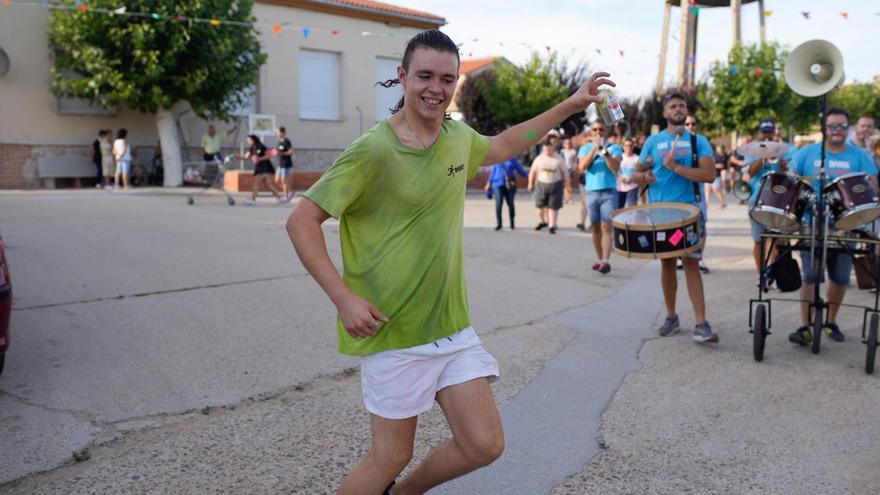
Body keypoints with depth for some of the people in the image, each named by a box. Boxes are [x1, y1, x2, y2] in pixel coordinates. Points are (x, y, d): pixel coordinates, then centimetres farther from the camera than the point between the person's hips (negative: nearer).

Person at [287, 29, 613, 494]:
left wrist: (571, 104, 28)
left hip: (452, 324, 7)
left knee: (484, 445, 6)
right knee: (392, 457, 4)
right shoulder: (373, 150, -16)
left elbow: (502, 145, 27)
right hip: (394, 331, -6)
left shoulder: (458, 136, 5)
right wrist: (344, 298, -23)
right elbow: (302, 220, -15)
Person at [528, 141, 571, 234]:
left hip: (556, 185, -2)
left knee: (553, 207, -1)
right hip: (541, 184, 2)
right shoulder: (539, 158, 3)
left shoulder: (559, 159, -2)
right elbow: (533, 171, 10)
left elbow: (565, 172, 2)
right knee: (540, 205, 9)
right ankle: (542, 221, 33)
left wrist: (567, 185, 2)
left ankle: (551, 226, 6)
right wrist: (530, 183, 10)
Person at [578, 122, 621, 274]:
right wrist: (594, 149, -14)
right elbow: (582, 167, -7)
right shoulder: (585, 148, 10)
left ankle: (606, 261, -18)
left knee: (606, 227, -12)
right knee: (595, 228, 8)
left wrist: (605, 151, -18)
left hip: (609, 192, -3)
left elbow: (615, 168, -8)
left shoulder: (614, 147, 5)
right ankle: (599, 259, 17)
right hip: (591, 193, 3)